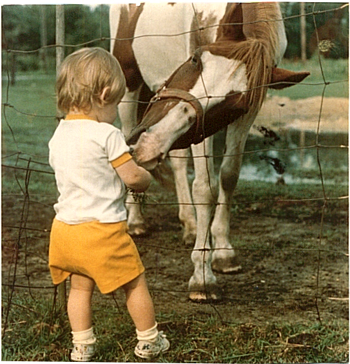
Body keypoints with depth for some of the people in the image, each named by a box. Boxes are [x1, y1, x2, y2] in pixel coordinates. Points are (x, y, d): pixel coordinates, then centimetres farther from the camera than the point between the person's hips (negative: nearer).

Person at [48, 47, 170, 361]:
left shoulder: (58, 135, 6)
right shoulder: (106, 134, -16)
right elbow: (133, 177, -15)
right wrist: (146, 178, 8)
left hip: (65, 227, 7)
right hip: (102, 229, -7)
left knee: (80, 287, 19)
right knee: (135, 284, 11)